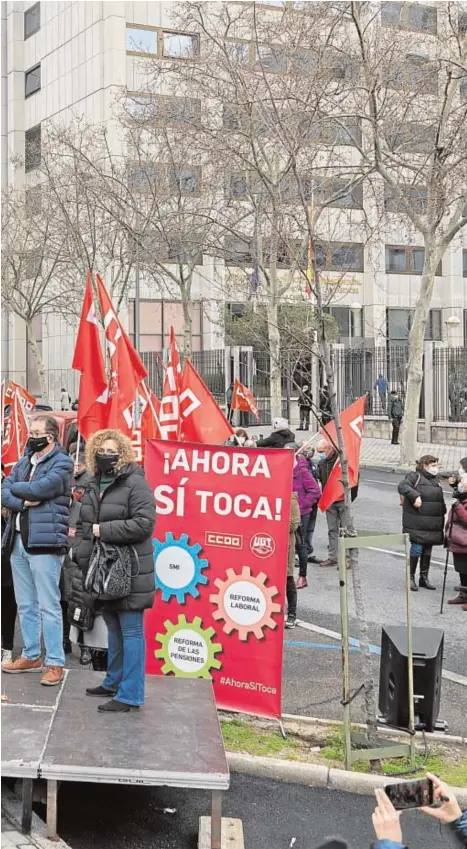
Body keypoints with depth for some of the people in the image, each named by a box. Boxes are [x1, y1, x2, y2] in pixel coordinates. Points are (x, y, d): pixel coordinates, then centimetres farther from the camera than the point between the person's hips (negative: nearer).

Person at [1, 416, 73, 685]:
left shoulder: (62, 463, -5)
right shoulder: (24, 462, 16)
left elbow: (38, 489, -18)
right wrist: (24, 501, -12)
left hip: (45, 542, -7)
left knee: (48, 606, -6)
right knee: (26, 605, 13)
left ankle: (55, 663, -2)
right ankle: (31, 656, 23)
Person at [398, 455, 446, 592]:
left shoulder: (436, 479, 17)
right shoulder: (415, 476, -5)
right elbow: (402, 486, -21)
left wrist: (443, 511, 16)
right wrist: (415, 496, -30)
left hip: (433, 524, 7)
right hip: (417, 523, -7)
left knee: (427, 550, 11)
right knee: (416, 549, -8)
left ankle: (424, 578, 21)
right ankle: (411, 578, 4)